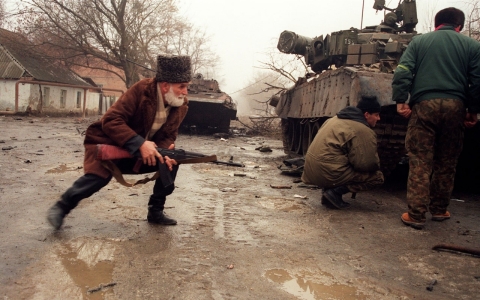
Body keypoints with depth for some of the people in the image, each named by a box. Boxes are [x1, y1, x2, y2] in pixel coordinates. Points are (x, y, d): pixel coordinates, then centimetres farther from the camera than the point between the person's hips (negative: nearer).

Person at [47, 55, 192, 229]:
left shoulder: (181, 106, -9)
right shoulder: (142, 90, -26)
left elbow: (168, 136, -1)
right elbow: (111, 121, -30)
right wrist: (140, 144, -41)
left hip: (140, 153, 6)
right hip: (109, 144, -6)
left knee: (172, 161, -11)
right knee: (99, 174, -32)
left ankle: (156, 211, 3)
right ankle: (61, 207, -6)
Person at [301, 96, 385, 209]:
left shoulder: (336, 119, 16)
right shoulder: (364, 132, -11)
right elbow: (367, 164, -12)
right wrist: (376, 166, 10)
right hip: (328, 173, -9)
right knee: (377, 177, 0)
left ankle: (329, 188, 11)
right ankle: (336, 192, -7)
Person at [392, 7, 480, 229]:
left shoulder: (419, 41, 12)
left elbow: (402, 73, -2)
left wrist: (400, 100, -4)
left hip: (424, 105, -1)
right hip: (455, 106, 1)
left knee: (420, 162, -1)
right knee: (446, 162, 13)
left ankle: (416, 215, -4)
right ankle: (439, 209, 24)